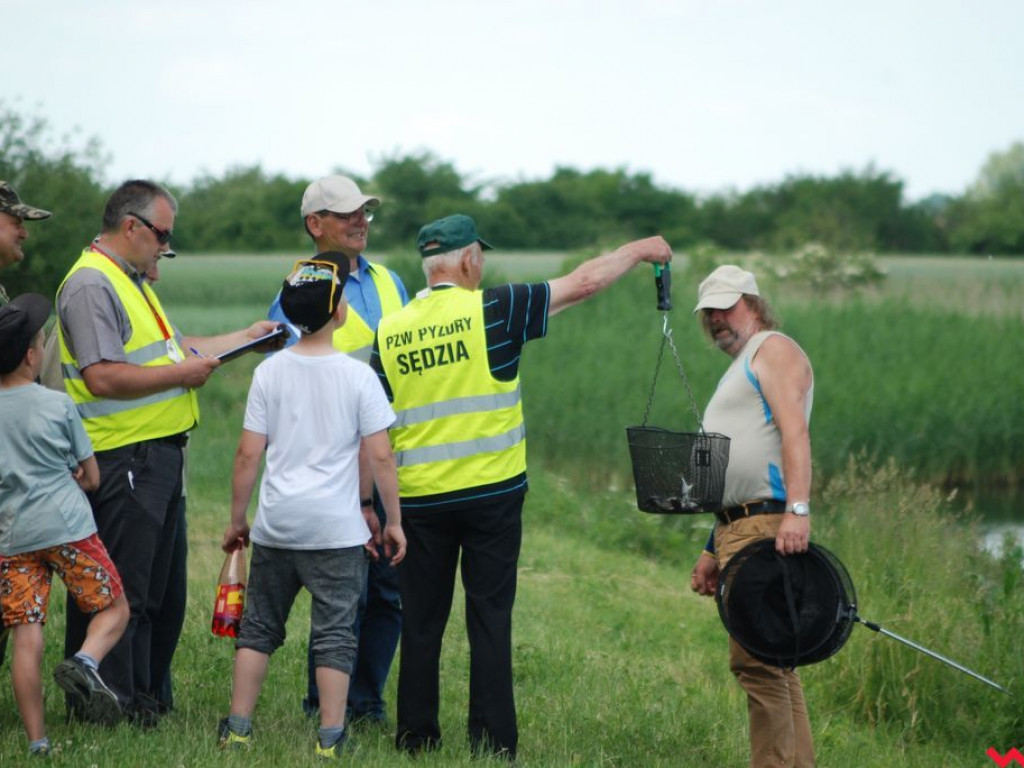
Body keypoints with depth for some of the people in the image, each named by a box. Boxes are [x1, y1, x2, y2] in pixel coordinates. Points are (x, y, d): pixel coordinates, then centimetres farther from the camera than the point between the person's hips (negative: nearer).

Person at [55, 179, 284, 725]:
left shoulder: (130, 281, 20)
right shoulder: (91, 284, -15)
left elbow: (165, 349, 27)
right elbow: (104, 377, -24)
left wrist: (245, 337, 26)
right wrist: (183, 373, -15)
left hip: (157, 455, 11)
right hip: (123, 459, -11)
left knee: (149, 590, 14)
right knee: (120, 590, -6)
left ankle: (138, 695, 21)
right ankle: (112, 704, -2)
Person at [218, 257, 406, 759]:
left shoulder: (269, 372, 0)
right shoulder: (358, 376, -7)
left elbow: (248, 454, 0)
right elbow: (380, 457, -7)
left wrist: (237, 520, 10)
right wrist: (393, 521, 3)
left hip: (276, 525, 3)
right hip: (336, 528, -3)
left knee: (259, 625, 15)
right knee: (334, 634, 3)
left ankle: (238, 727, 17)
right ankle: (330, 738, 2)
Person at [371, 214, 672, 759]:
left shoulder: (390, 332, 2)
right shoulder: (492, 310, -7)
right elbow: (582, 283, -2)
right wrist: (638, 251, 12)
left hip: (419, 501, 3)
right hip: (492, 492, -2)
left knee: (422, 624, 9)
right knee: (490, 621, 2)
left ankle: (415, 740, 12)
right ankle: (493, 745, 3)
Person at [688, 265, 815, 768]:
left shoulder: (773, 350, -2)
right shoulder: (739, 371, 28)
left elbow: (794, 430, -17)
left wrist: (797, 509, -30)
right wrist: (713, 552, 24)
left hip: (768, 525, -10)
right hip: (736, 528, 10)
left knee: (755, 658, -14)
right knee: (771, 662, 9)